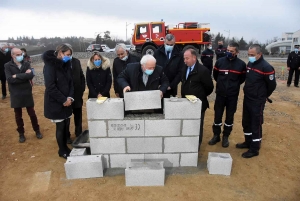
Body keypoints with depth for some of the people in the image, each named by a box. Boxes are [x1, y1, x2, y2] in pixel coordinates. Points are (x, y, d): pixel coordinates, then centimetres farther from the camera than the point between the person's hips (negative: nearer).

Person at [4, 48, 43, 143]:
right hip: (16, 95, -1)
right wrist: (24, 76, -17)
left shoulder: (26, 64, 0)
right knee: (18, 115, 12)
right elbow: (10, 79, -18)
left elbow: (31, 75, -16)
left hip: (27, 93, 1)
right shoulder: (8, 66, -5)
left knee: (32, 113, 11)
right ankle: (21, 133, 28)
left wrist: (17, 76, -18)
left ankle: (37, 131, 28)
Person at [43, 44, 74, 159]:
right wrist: (63, 100, -16)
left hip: (66, 101, 6)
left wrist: (70, 97, -5)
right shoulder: (50, 65, -14)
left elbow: (70, 82, 9)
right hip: (55, 102, -6)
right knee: (60, 126, 3)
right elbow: (50, 87, -20)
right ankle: (62, 151, 21)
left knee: (66, 125, 11)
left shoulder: (66, 65, 8)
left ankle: (65, 147, 29)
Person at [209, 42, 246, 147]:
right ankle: (216, 135, 23)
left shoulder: (241, 64, -5)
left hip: (233, 95, -1)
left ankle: (226, 137, 24)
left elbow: (243, 78, 10)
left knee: (229, 116, 9)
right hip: (220, 94, 1)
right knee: (217, 115, 7)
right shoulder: (220, 61, -3)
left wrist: (234, 85, 9)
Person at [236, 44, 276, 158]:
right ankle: (248, 142, 34)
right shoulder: (249, 64, 5)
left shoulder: (266, 67, -17)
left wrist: (263, 96, 4)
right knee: (246, 122, 17)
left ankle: (254, 149, 14)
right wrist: (248, 93, 15)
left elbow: (272, 85, -10)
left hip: (257, 102, -7)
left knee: (256, 125, 2)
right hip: (247, 99, 8)